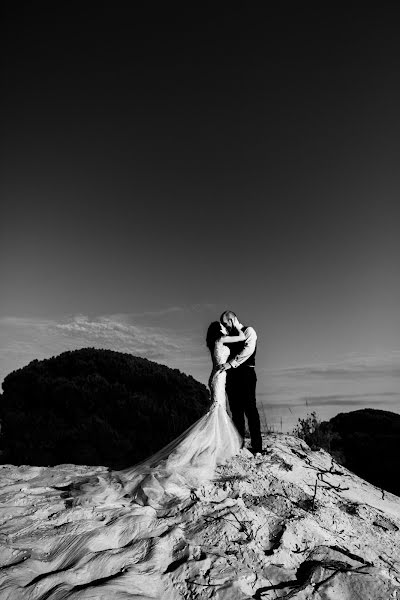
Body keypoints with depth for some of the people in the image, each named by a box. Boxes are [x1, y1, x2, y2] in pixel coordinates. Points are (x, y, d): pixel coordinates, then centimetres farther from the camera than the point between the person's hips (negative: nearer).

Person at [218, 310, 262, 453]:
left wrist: (230, 363, -24)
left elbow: (248, 349, -18)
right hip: (232, 375, 7)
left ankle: (257, 446, -2)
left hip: (245, 373, -7)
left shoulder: (248, 331, 0)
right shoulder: (230, 336, 22)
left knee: (250, 409, -7)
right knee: (236, 410, 7)